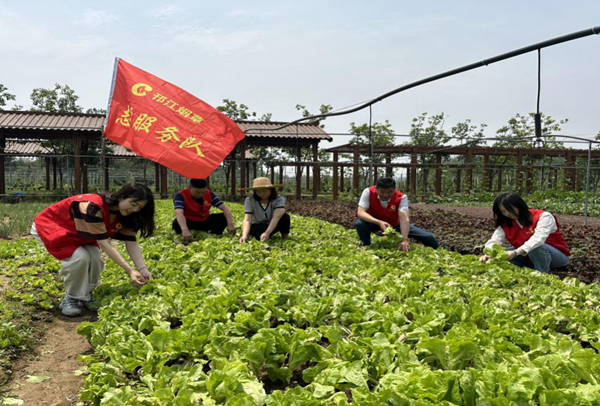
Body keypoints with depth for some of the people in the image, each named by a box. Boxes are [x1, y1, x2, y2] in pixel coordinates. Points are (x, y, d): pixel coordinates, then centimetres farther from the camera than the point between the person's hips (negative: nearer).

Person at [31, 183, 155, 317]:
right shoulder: (93, 207, -39)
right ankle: (70, 299, -5)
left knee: (95, 258, -18)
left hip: (77, 233, 7)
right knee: (80, 257, -28)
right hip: (49, 226, -7)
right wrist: (130, 270, -42)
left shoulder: (124, 214, -13)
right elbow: (105, 244, -38)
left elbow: (131, 242, -16)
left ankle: (85, 296, 6)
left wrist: (143, 269, -30)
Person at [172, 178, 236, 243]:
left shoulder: (209, 194, -10)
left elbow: (224, 208, -15)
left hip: (204, 221, 4)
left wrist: (230, 224, -32)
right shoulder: (180, 195, -24)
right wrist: (185, 230, -60)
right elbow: (179, 213, -42)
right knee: (177, 224, -37)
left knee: (224, 218, -17)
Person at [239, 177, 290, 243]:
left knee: (285, 216, -31)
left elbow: (276, 217, -37)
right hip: (257, 227, 0)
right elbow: (247, 220, -27)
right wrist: (244, 235, -48)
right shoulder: (250, 200, -18)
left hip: (272, 227, 1)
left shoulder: (279, 199, -21)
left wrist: (267, 233, -53)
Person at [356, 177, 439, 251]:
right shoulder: (368, 192, -28)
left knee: (428, 237, -7)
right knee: (360, 224, -37)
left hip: (394, 224, 1)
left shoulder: (401, 197, -27)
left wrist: (404, 240, -52)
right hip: (375, 223, -1)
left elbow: (404, 219, -38)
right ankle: (367, 246, -7)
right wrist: (379, 222, -50)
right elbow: (360, 212, -36)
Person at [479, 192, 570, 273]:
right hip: (529, 258, 6)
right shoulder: (505, 225, -3)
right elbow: (494, 241, -17)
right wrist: (488, 254, -41)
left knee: (536, 247, -37)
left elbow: (538, 239, -37)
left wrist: (515, 252, -50)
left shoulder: (543, 216, -21)